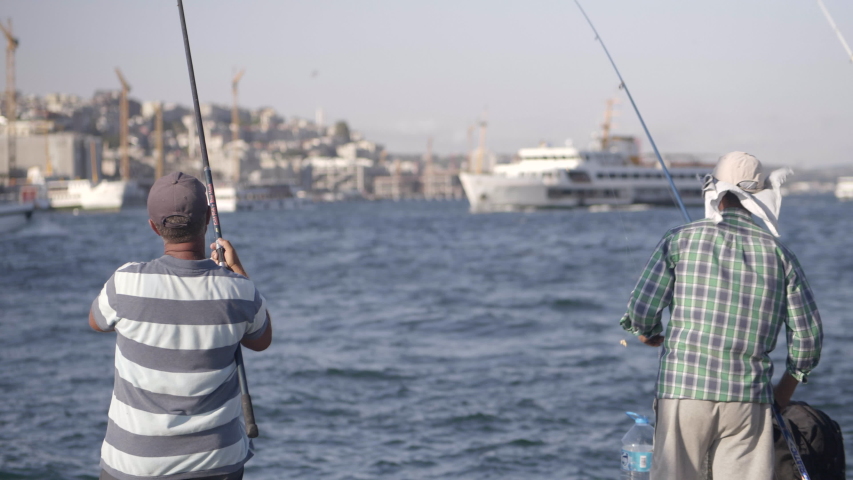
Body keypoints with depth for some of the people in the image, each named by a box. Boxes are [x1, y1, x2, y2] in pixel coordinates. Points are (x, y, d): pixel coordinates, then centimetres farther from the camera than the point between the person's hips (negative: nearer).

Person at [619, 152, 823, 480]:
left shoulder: (681, 240, 2)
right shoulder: (778, 254, 6)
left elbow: (641, 310, -4)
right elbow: (808, 335, 7)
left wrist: (650, 335, 19)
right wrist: (786, 388, 23)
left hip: (683, 392, -1)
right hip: (748, 401, 1)